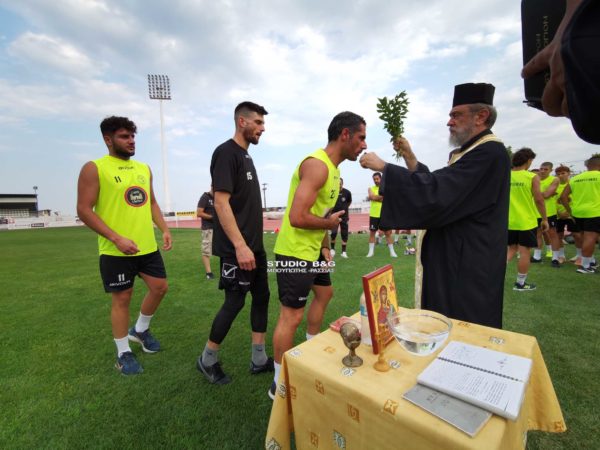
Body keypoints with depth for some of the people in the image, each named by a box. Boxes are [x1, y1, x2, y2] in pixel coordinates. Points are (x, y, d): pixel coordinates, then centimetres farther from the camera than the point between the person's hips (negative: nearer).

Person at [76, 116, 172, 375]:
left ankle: (140, 330, 35)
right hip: (116, 251, -6)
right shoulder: (94, 168, -6)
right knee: (122, 298, 4)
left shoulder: (144, 169, 12)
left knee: (160, 287, 9)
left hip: (148, 246, 6)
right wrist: (117, 239, -19)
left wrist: (164, 230, 6)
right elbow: (84, 210, -11)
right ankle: (123, 353, 24)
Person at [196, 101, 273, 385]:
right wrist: (240, 246, -25)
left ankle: (259, 360, 26)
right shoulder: (226, 152, -12)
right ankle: (207, 360, 25)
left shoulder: (246, 155, 16)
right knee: (234, 302, 0)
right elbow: (221, 203, -20)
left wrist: (253, 244, 18)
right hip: (236, 248, -9)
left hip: (254, 245, 9)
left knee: (261, 296, 11)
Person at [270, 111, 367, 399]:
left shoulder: (334, 170, 12)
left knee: (324, 293, 24)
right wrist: (330, 223, -13)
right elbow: (298, 217, -30)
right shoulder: (317, 165, -21)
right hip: (295, 252, -11)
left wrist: (325, 247, 12)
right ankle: (279, 384, 15)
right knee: (291, 316, -4)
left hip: (313, 250, 11)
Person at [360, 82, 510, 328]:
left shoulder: (490, 152, -19)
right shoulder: (471, 151, 15)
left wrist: (383, 166, -21)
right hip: (452, 259, 10)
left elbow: (435, 192, -28)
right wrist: (409, 156, 6)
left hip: (468, 268, -10)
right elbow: (435, 187, 14)